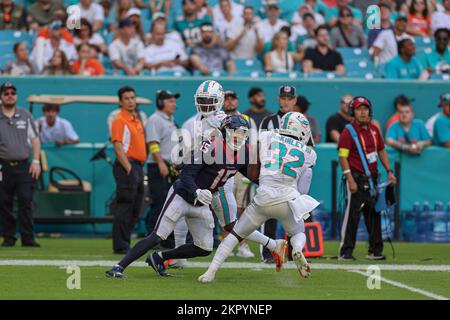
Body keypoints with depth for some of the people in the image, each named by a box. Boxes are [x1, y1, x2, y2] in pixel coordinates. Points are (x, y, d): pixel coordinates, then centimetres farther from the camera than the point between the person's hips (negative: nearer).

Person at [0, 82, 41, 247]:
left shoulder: (26, 115, 12)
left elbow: (35, 139, 12)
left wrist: (36, 161, 0)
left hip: (24, 167, 0)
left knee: (26, 201, -10)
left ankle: (28, 238, -9)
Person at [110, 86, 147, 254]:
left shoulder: (136, 119, 18)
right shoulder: (119, 120, -10)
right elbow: (118, 147, -17)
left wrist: (138, 170, 15)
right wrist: (129, 169, -24)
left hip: (138, 166, 9)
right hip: (127, 166, -9)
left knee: (135, 211, 12)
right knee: (124, 208, -9)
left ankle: (124, 243, 19)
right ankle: (120, 246, -8)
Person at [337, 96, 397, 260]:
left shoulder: (374, 130, 12)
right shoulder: (348, 132, -9)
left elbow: (381, 151, 21)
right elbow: (343, 157, -14)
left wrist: (389, 171, 12)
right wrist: (350, 179, -22)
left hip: (372, 178, 7)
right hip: (357, 178, -7)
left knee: (374, 214, 9)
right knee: (352, 214, -8)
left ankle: (375, 251, 15)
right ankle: (345, 251, -3)